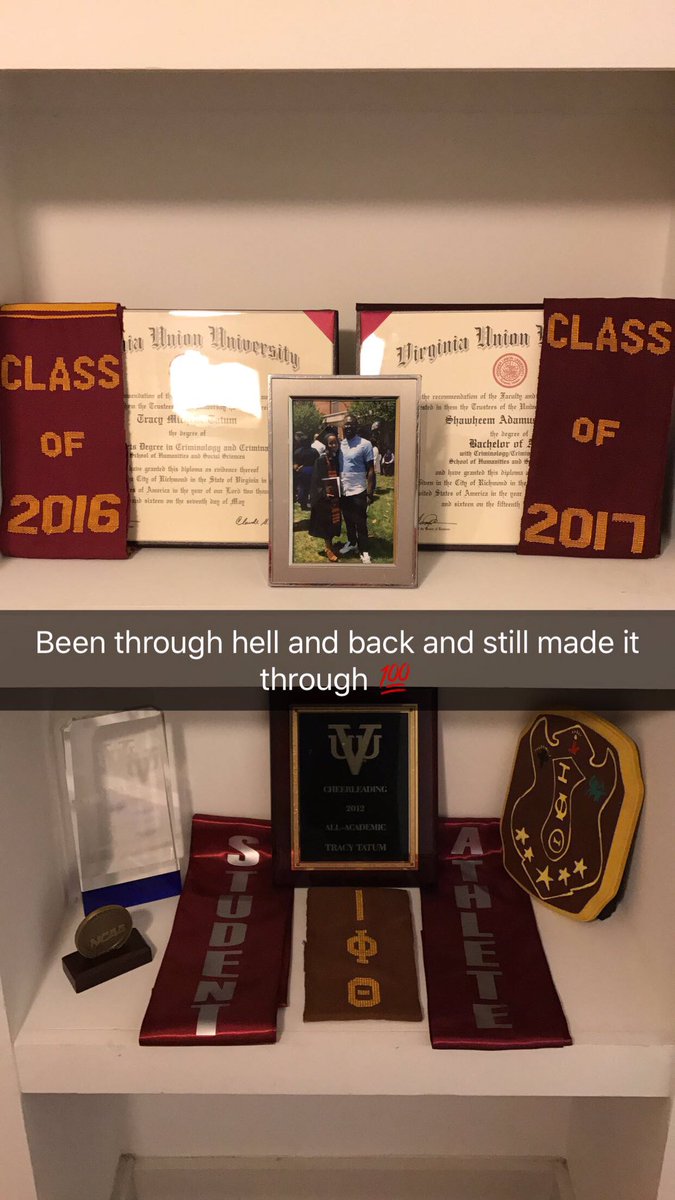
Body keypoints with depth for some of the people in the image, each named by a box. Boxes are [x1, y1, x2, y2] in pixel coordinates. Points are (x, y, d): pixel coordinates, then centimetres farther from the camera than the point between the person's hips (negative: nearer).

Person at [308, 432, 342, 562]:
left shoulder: (339, 458, 5)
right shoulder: (321, 460, -9)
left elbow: (341, 476, 12)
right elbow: (316, 480, -10)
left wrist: (341, 491, 1)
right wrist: (323, 493, -19)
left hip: (336, 495, 5)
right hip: (325, 496, -5)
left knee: (334, 520, 10)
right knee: (326, 522, -1)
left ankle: (330, 544, 23)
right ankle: (328, 548, 7)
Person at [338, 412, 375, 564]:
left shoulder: (365, 445, -9)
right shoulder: (340, 444, 7)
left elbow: (370, 471, -9)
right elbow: (336, 467, 13)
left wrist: (370, 494, -13)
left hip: (358, 491, -5)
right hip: (343, 491, 5)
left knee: (360, 523, 1)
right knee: (348, 521, 18)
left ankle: (363, 551, 10)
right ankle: (351, 543, 36)